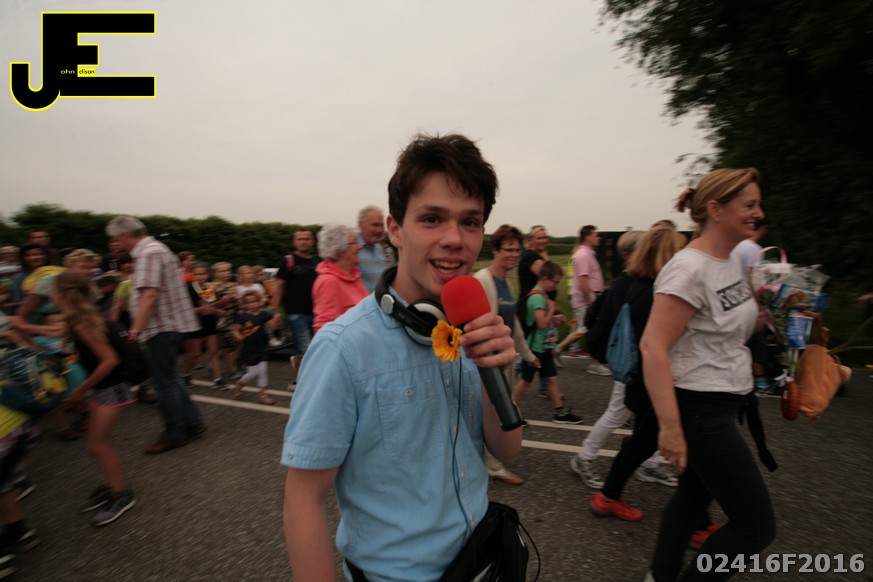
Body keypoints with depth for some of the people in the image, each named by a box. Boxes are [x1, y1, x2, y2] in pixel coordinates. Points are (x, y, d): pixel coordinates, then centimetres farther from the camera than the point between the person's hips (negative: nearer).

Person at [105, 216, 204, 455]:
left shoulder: (148, 253, -16)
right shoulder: (156, 248, 17)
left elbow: (150, 294, -26)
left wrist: (136, 329, -24)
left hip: (162, 327, -10)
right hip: (171, 324, 10)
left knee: (165, 382, 1)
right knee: (170, 378, 18)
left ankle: (174, 434, 14)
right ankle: (193, 423, 24)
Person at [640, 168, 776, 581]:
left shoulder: (733, 262, 7)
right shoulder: (689, 269, -21)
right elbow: (652, 347, -27)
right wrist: (671, 428, -28)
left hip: (724, 404, 9)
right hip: (698, 409, -9)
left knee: (694, 496, 21)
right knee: (757, 525, 1)